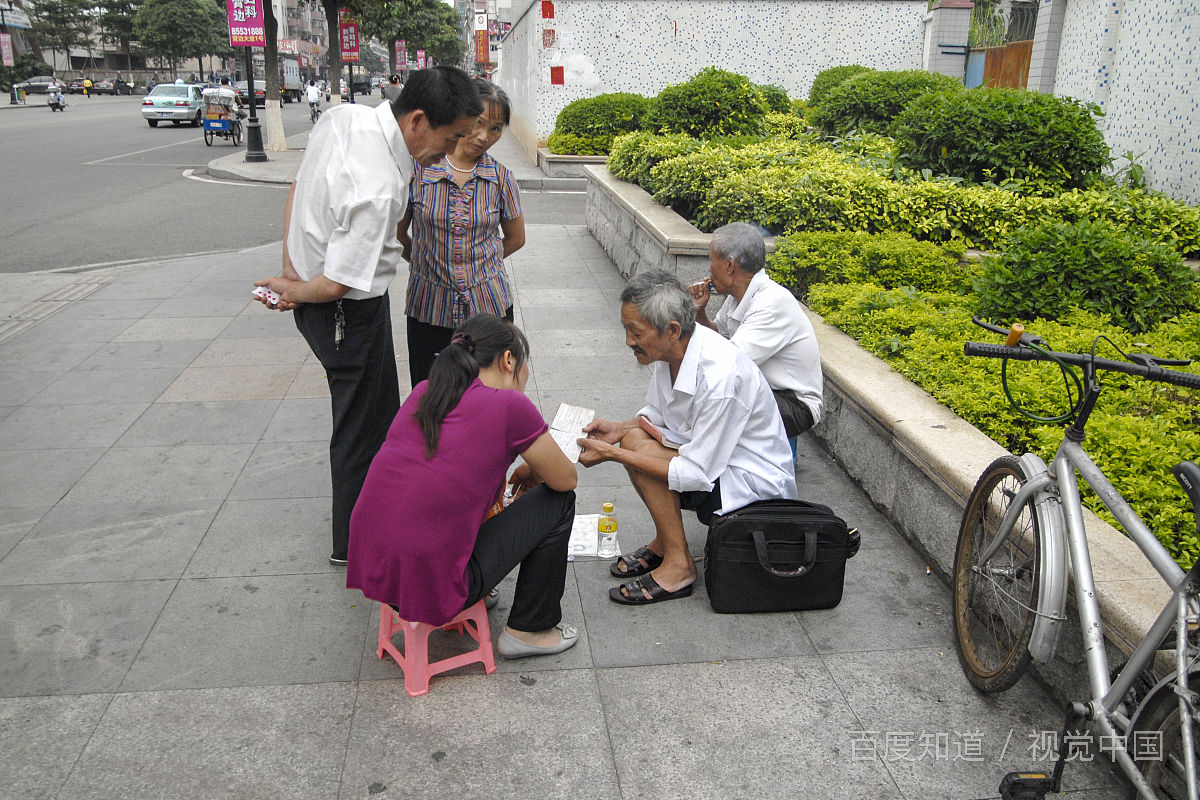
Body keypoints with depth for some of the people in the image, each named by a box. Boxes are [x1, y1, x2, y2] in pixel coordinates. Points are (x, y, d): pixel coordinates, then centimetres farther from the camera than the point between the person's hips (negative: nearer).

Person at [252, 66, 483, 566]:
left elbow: (297, 188, 7)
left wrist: (292, 270, 6)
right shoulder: (378, 188, -34)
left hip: (321, 305, 9)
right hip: (349, 316, -9)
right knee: (363, 430, 8)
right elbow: (338, 284, -27)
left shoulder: (344, 115, -5)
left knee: (379, 415, 23)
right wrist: (295, 290, -6)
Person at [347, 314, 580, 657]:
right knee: (558, 501, 9)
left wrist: (516, 471, 29)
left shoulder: (423, 392, 8)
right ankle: (530, 629, 20)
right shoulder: (510, 405, -11)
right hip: (433, 587, -7)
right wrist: (533, 471, 23)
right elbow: (566, 479, 3)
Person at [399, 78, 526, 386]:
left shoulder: (501, 178, -1)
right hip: (428, 307, -1)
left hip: (489, 306, 1)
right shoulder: (418, 169, -5)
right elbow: (396, 232, 5)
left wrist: (476, 264, 8)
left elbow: (515, 239, 12)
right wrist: (427, 261, 5)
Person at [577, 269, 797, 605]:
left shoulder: (719, 378, -34)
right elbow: (658, 413, 12)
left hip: (757, 480, -9)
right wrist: (619, 428, -9)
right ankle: (663, 542, 8)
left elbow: (697, 475, -28)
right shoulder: (670, 348, -8)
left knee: (639, 449, -21)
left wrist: (612, 454, -26)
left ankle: (678, 566, -8)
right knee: (633, 438, -4)